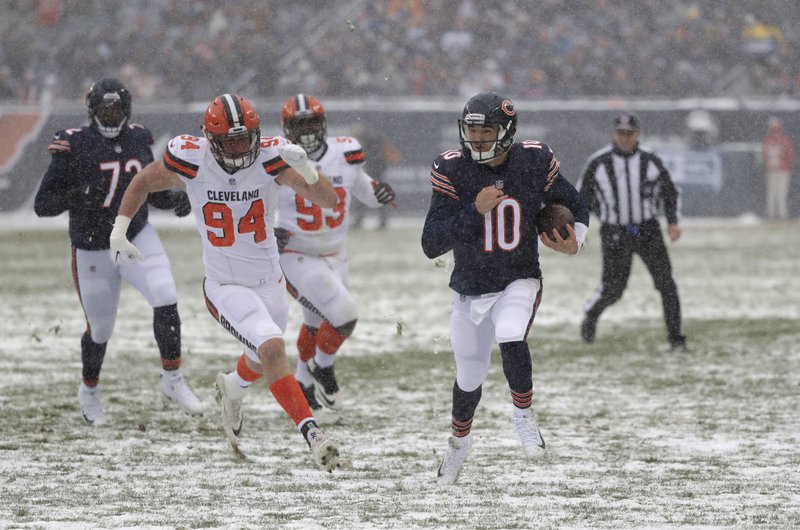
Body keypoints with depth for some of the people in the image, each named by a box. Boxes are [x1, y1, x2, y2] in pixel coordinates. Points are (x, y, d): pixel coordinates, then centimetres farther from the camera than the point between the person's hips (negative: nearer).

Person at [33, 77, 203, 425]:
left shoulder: (138, 141, 0)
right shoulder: (74, 146, -14)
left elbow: (152, 191, 13)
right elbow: (42, 205, -14)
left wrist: (175, 200, -8)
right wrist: (74, 197, -33)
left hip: (137, 237, 3)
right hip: (92, 250, -3)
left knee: (166, 302, -18)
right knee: (100, 330, 7)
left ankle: (172, 380, -3)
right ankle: (89, 392, 35)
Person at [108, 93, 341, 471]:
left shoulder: (269, 158, -17)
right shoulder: (191, 161, -18)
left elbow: (329, 201, -23)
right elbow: (143, 182, 3)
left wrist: (304, 168, -40)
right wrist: (119, 231, -3)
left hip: (270, 282, 3)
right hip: (225, 287, -3)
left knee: (263, 361, 26)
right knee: (272, 349, -26)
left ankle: (233, 388, 60)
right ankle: (311, 431, -23)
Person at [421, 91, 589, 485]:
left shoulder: (534, 163, -13)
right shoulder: (452, 171, -16)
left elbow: (575, 207, 5)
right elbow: (431, 245, -21)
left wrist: (574, 242, -17)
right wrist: (475, 210, -33)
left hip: (519, 282, -1)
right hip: (470, 288, 1)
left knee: (511, 340, -32)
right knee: (469, 375, 14)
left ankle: (523, 412, -4)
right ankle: (460, 439, 46)